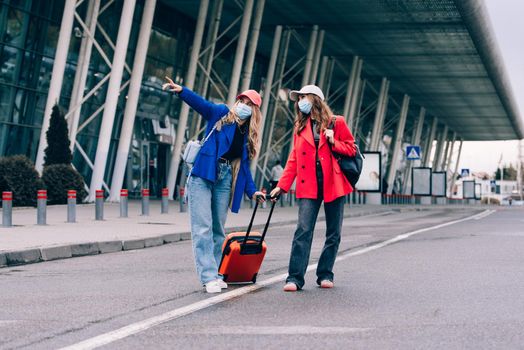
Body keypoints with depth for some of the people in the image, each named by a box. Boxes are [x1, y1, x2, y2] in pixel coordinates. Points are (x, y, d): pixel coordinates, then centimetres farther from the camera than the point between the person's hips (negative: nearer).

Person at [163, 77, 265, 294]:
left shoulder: (248, 135, 15)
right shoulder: (221, 114, 3)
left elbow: (243, 165, 18)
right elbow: (201, 104, -14)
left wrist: (251, 190, 10)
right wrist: (181, 91, -32)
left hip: (225, 180, 5)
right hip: (203, 175, -5)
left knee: (218, 229, 8)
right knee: (203, 228, -9)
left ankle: (213, 273, 15)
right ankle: (208, 277, -11)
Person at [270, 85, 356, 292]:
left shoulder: (336, 123, 4)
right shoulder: (300, 127, 13)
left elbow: (351, 149, 6)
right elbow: (294, 159, 10)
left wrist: (333, 142, -12)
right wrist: (282, 186, 2)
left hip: (333, 184, -1)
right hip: (309, 186, 1)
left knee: (333, 233, 5)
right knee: (303, 230, -10)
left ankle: (325, 275, 17)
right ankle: (295, 278, -12)